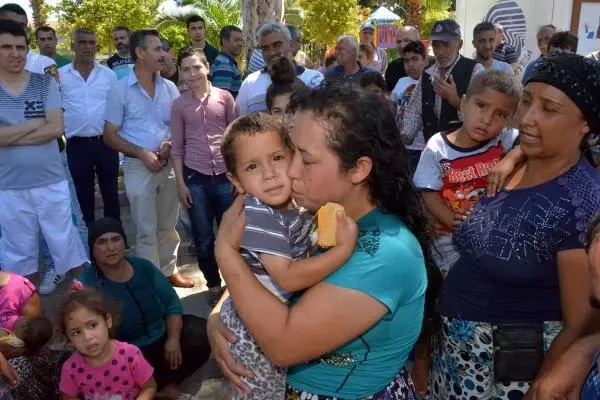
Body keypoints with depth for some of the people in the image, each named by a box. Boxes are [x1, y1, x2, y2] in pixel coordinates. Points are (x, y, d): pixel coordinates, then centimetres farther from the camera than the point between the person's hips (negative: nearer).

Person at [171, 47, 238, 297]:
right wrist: (180, 183, 0)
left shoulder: (225, 97, 1)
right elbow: (177, 146, 5)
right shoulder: (179, 105, 3)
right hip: (195, 178, 1)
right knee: (203, 238, 9)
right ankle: (213, 284, 27)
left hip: (225, 176, 0)